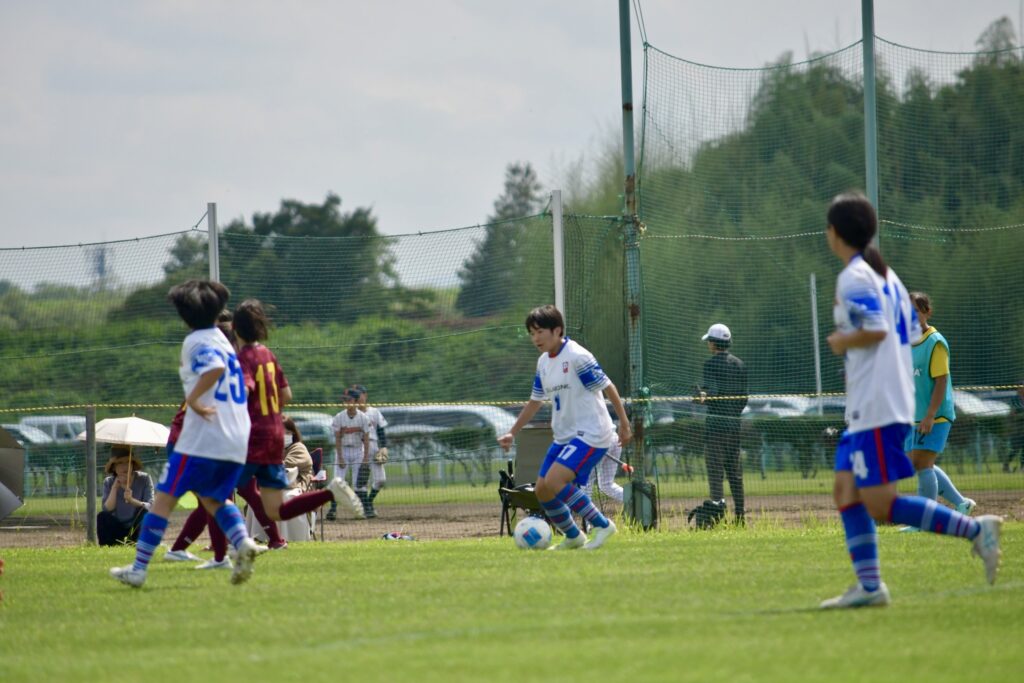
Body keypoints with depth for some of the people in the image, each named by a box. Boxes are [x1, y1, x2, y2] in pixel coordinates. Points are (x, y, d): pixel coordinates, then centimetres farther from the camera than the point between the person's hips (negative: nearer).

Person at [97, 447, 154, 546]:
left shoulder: (144, 479, -9)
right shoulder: (108, 482, -3)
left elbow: (150, 507, -21)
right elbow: (107, 509, -15)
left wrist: (132, 501, -39)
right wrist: (114, 488, -26)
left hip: (138, 528, -1)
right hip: (118, 529, 1)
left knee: (144, 512, -31)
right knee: (102, 516, -27)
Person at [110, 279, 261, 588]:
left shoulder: (196, 342, -6)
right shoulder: (221, 339, 20)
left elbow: (216, 368, -26)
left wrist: (192, 398, -20)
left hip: (203, 439, -8)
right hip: (237, 443, 8)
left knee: (164, 497, -1)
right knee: (213, 498, 20)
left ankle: (138, 568, -1)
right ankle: (242, 542, -8)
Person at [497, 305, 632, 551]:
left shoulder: (577, 357, -15)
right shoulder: (543, 362, 10)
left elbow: (607, 388, -11)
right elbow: (535, 401, 22)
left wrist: (624, 424, -9)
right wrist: (512, 433, 20)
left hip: (590, 434, -9)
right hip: (564, 436, 9)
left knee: (552, 483, -24)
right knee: (542, 491, 4)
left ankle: (601, 525, -13)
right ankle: (573, 537, 23)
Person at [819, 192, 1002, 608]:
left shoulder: (853, 278, -12)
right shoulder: (886, 275, 17)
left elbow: (876, 329, -24)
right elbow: (913, 332, 18)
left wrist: (843, 342, -7)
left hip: (876, 407, -10)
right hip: (867, 408, 10)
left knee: (881, 505, -11)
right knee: (846, 491, 8)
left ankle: (975, 529, -15)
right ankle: (869, 586, 4)